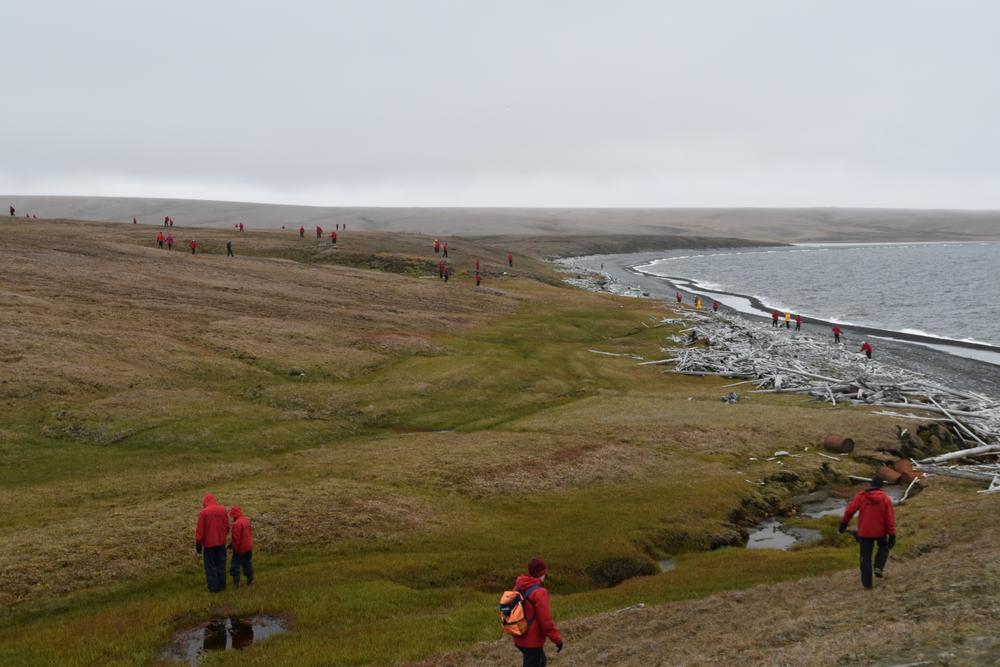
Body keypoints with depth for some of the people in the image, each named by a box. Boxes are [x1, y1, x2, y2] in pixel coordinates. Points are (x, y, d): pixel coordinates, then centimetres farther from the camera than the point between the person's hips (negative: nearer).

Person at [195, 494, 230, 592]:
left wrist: (198, 546, -3)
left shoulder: (203, 512, -12)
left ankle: (213, 587, 7)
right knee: (221, 564, 15)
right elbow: (227, 526, 6)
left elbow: (199, 531, -9)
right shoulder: (223, 510, -1)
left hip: (209, 544, -4)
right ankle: (222, 585, 20)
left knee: (211, 566, 6)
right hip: (221, 543, 4)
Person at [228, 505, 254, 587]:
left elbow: (236, 538, -20)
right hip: (249, 547, 8)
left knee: (235, 565, 4)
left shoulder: (237, 523, -21)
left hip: (240, 549, -8)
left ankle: (236, 582, 5)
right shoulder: (246, 520, 5)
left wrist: (234, 548, -8)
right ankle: (250, 581, 21)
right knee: (248, 564, 16)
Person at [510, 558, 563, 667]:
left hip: (520, 638, 8)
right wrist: (557, 639, -13)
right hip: (532, 641, -8)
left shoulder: (518, 588, 3)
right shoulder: (539, 592, -22)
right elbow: (546, 620, -22)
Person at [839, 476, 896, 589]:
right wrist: (892, 535, -5)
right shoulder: (885, 499, -7)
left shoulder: (861, 496, -8)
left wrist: (844, 523, 2)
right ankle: (879, 567, 8)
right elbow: (890, 519, -9)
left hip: (864, 532, 0)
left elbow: (849, 510, -11)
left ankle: (867, 582, 10)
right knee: (884, 548, 30)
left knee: (866, 556, 11)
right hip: (880, 531, 0)